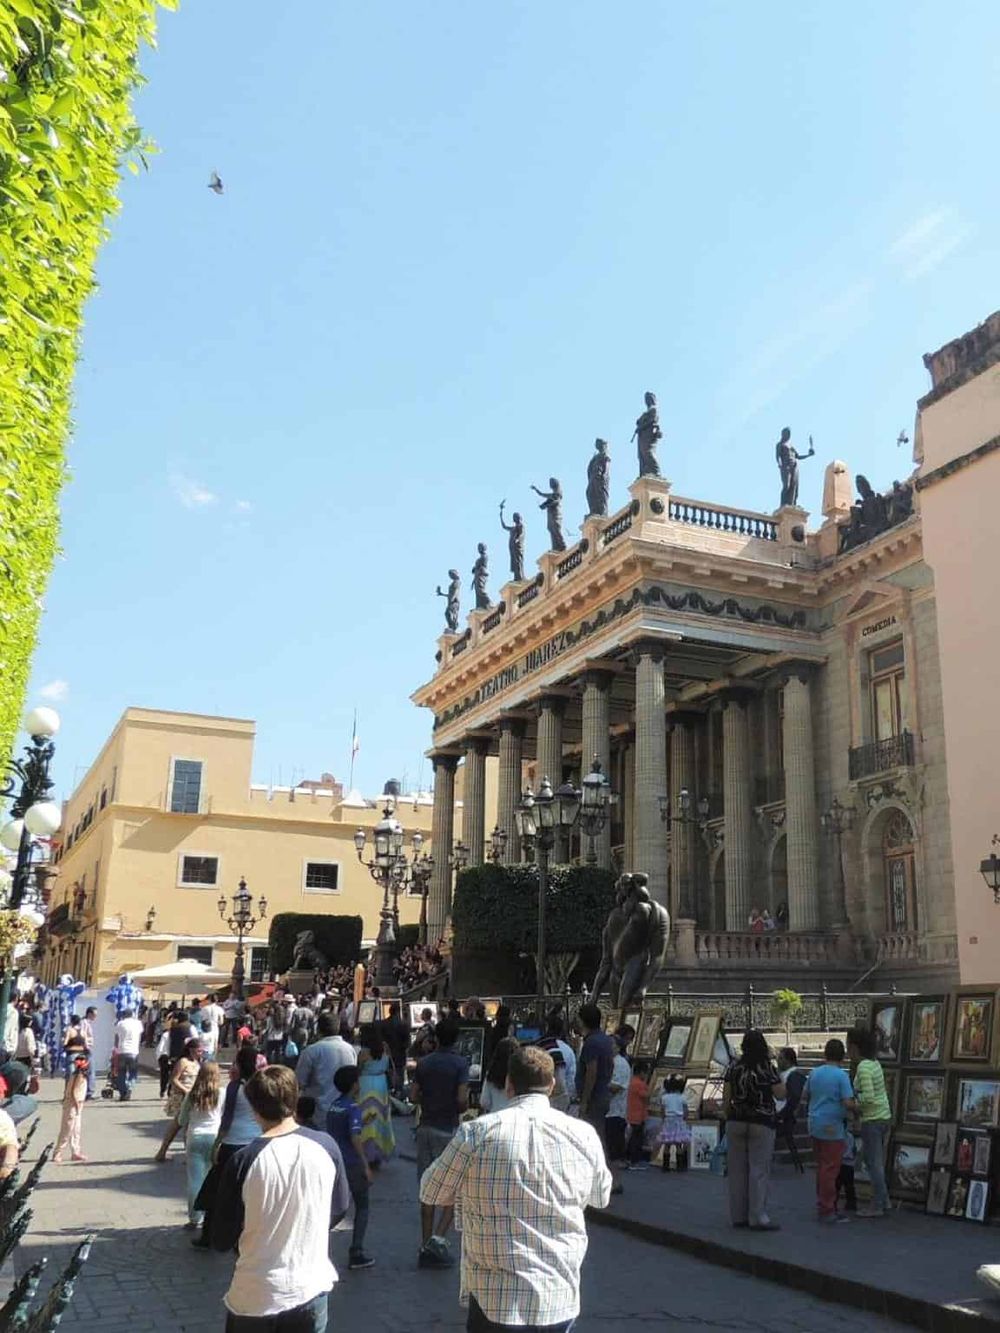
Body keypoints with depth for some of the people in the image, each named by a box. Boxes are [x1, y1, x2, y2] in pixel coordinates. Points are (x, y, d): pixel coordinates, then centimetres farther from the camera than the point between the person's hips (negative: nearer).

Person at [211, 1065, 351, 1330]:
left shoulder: (243, 1162, -18)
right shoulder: (326, 1147, -10)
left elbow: (221, 1241, -9)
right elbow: (339, 1209, 6)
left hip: (255, 1297, -2)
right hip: (311, 1290, 2)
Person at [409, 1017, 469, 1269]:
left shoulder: (423, 1063, 5)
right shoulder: (460, 1063, -9)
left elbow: (413, 1097, 2)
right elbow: (462, 1098, -17)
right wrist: (461, 1108, 4)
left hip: (426, 1128, 5)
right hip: (449, 1130, -5)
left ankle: (426, 1247, 12)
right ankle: (438, 1238, -12)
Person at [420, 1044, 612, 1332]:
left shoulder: (476, 1133, -12)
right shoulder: (584, 1134, -5)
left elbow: (430, 1193, 3)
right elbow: (601, 1197, 14)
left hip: (496, 1300, -2)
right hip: (560, 1298, 2)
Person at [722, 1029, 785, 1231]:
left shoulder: (734, 1067, 3)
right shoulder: (767, 1068, -8)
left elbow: (726, 1097, 4)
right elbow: (781, 1093, -4)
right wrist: (778, 1078, 10)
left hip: (736, 1122, 4)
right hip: (761, 1124, -4)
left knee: (737, 1169, 8)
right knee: (759, 1169, 0)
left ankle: (738, 1216, 14)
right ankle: (757, 1217, -1)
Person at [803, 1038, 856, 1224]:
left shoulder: (815, 1072, 6)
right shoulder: (841, 1075, -13)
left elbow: (805, 1095, 15)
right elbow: (848, 1103, -18)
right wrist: (857, 1106, 2)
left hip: (815, 1125, 7)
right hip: (832, 1127, -7)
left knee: (821, 1166, 17)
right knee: (830, 1169, -1)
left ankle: (822, 1204, 25)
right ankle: (827, 1210, 2)